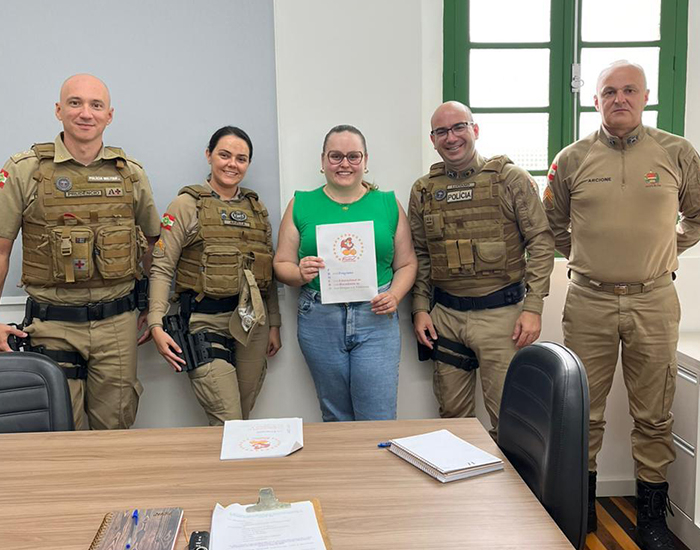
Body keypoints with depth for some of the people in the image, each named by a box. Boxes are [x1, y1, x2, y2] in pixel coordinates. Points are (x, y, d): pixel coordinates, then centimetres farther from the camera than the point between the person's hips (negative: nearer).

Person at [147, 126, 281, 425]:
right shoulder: (187, 204, -1)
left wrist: (274, 323, 13)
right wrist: (156, 324, -15)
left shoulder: (257, 207, 13)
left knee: (244, 417, 12)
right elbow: (162, 269, -5)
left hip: (252, 321, 5)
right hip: (206, 322, -5)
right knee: (229, 426, -9)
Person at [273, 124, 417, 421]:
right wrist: (300, 274, -15)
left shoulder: (388, 204, 7)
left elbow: (406, 263, 8)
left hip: (377, 320, 0)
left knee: (379, 420, -1)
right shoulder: (301, 204, 6)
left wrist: (394, 296, -9)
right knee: (335, 418, 12)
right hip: (319, 321, 1)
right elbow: (282, 263, 7)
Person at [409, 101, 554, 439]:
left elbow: (541, 242, -4)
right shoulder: (423, 191, 8)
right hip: (445, 316, 4)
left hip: (501, 313, -3)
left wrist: (533, 307, -10)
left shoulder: (511, 179, -3)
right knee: (452, 414, 13)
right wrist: (420, 308, 4)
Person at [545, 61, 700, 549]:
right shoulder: (573, 159, 4)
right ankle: (582, 506, 23)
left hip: (654, 301, 0)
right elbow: (553, 225, 17)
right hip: (588, 302, 0)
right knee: (584, 412, 7)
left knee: (654, 416, 7)